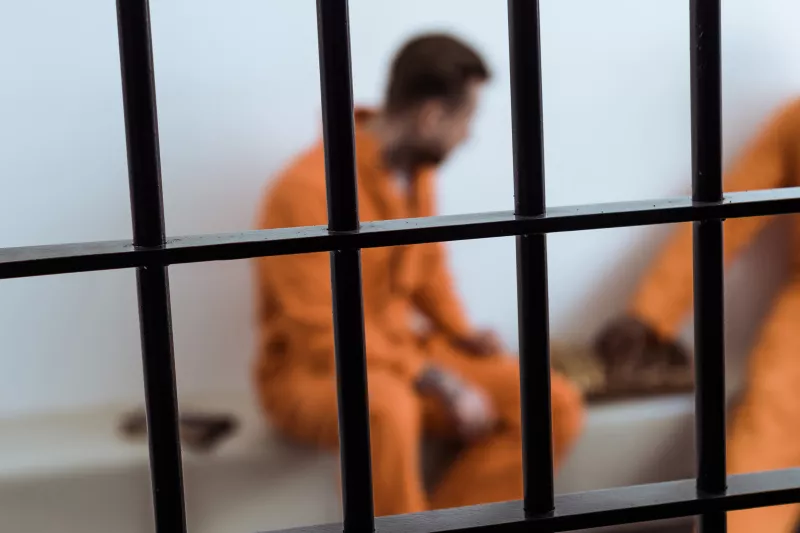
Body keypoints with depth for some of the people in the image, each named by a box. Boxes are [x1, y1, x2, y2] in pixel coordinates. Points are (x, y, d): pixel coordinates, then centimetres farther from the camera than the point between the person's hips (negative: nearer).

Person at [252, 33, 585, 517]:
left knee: (557, 407, -11)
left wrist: (461, 333, -1)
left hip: (405, 350, 8)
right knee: (385, 407, -43)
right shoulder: (308, 188, -22)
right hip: (314, 372, -7)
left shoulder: (416, 168, 1)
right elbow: (324, 338, -25)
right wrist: (438, 384, -27)